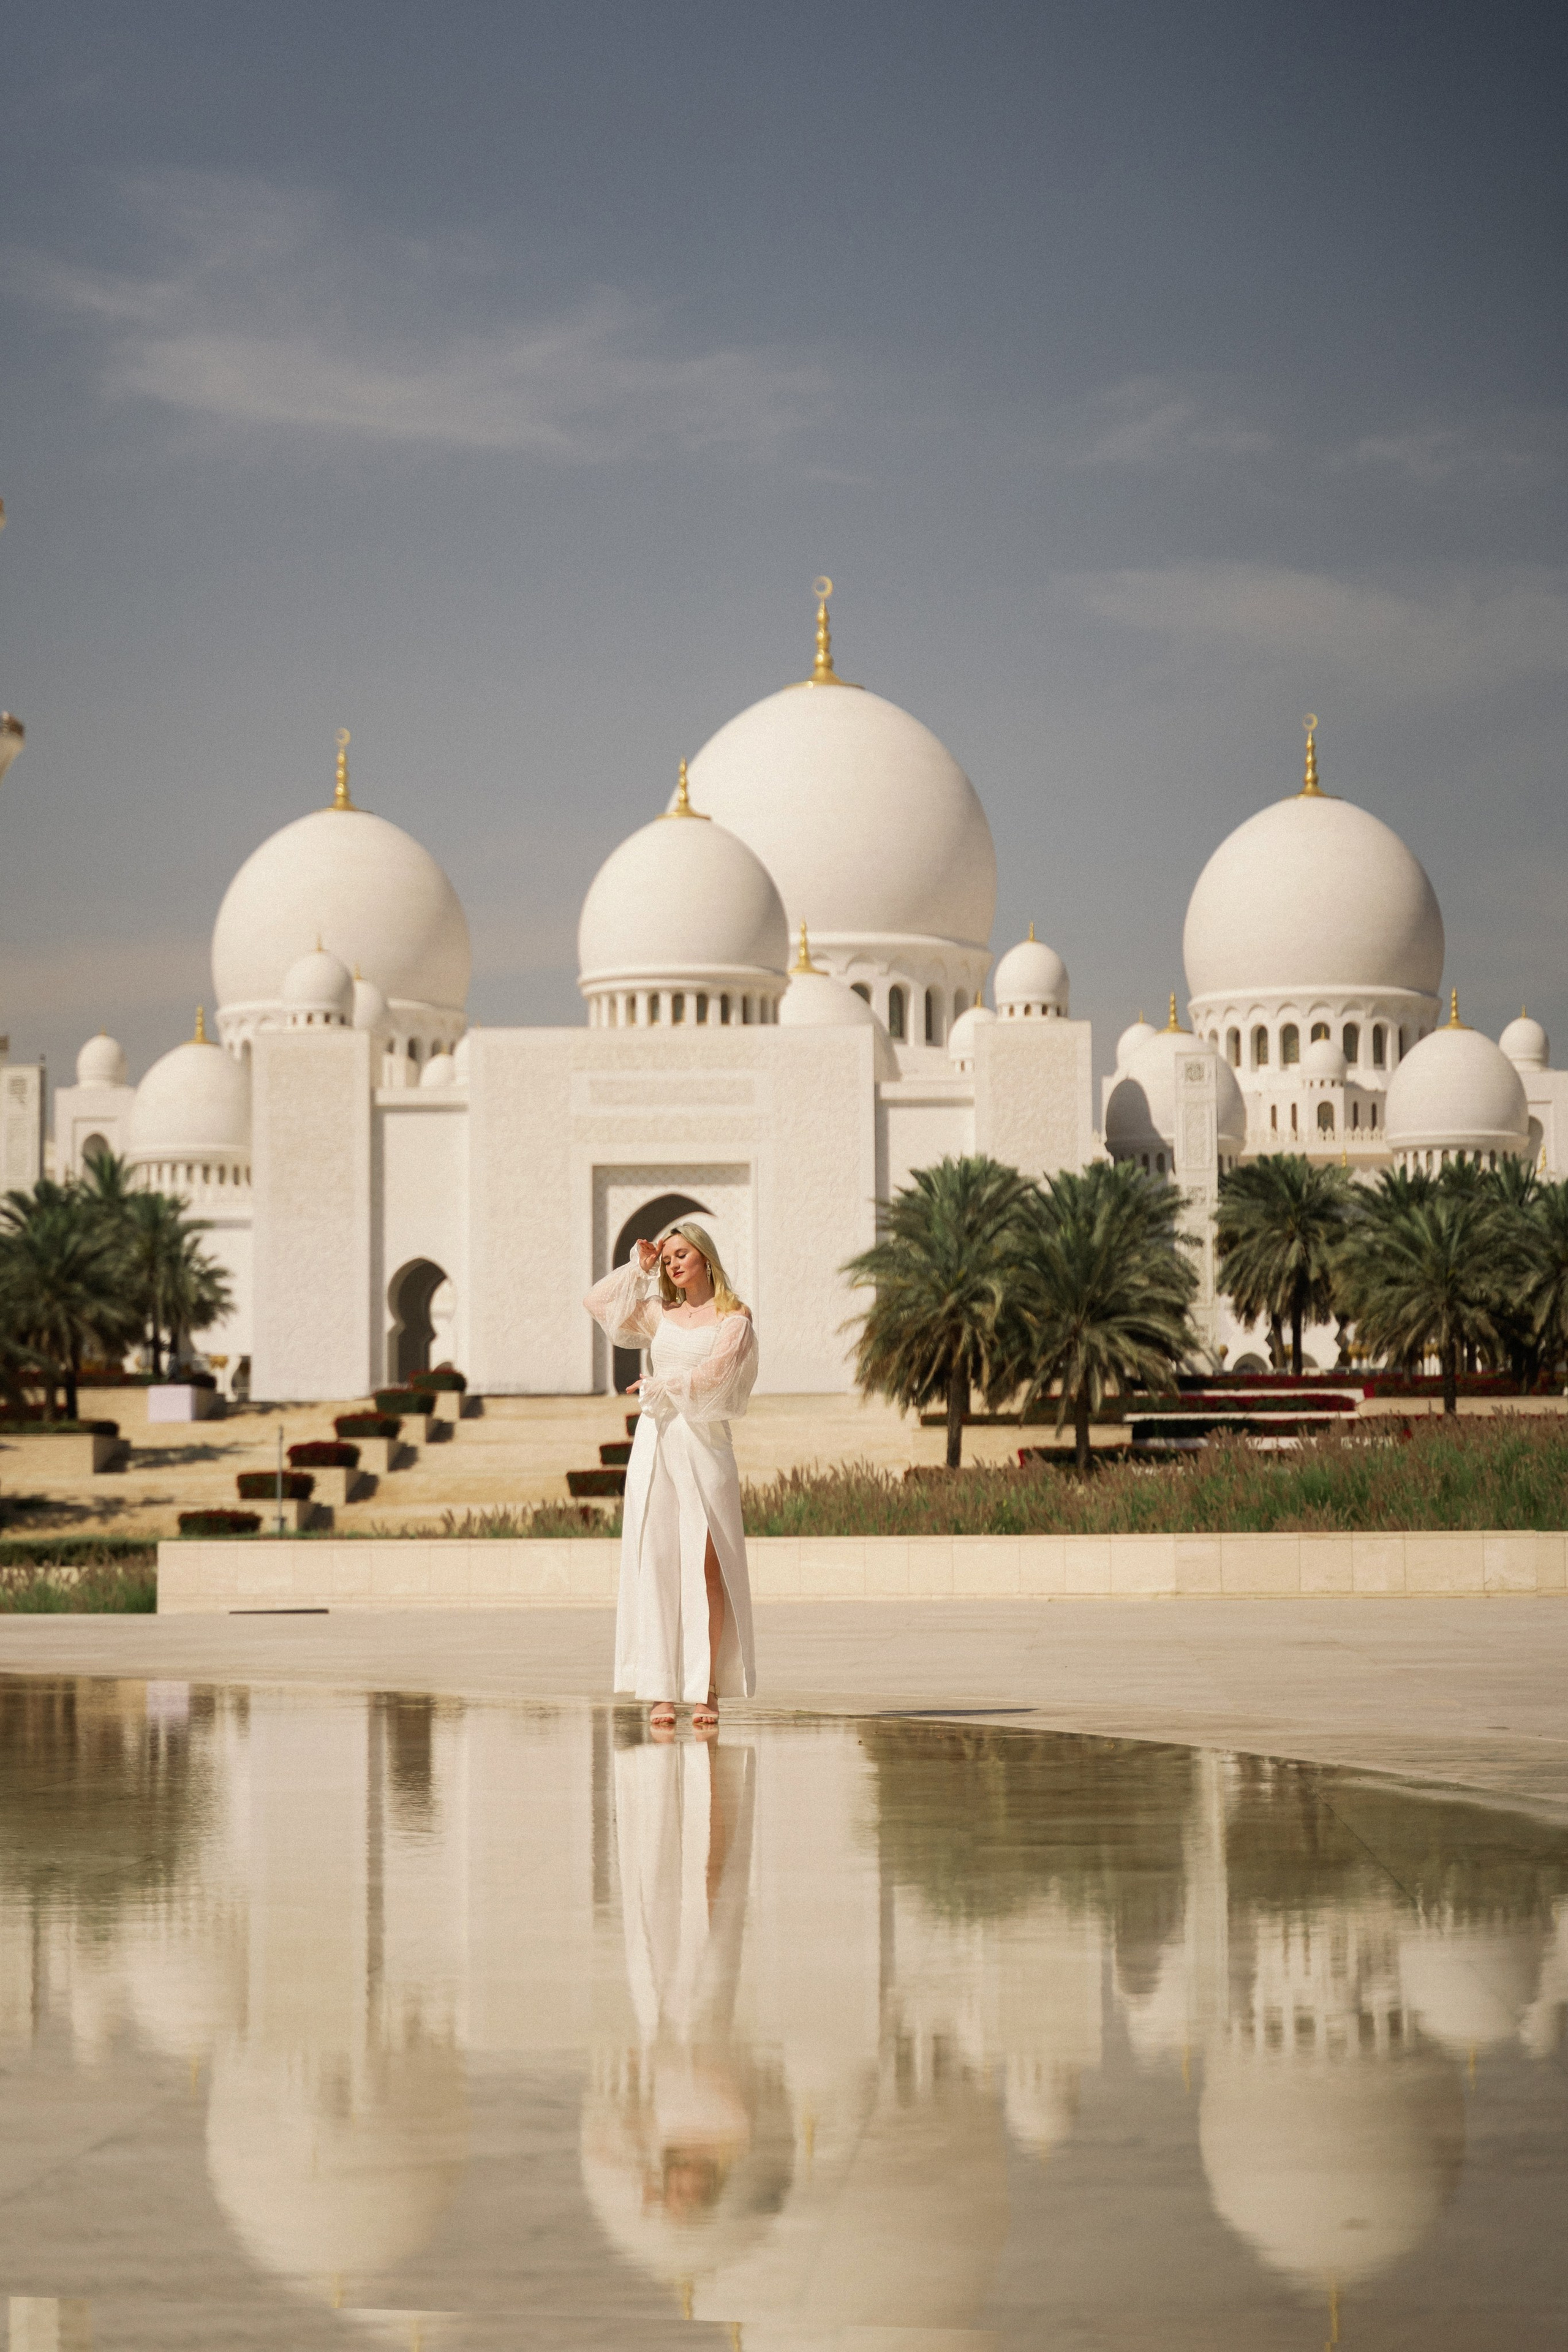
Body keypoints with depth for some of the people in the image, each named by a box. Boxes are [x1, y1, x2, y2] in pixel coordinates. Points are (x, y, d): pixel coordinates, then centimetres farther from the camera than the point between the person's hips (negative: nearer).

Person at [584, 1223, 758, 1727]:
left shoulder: (733, 1320, 4)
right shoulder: (659, 1315, 18)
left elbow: (709, 1378, -7)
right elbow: (598, 1302, 14)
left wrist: (658, 1386, 1)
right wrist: (638, 1268, 15)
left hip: (704, 1444, -4)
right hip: (655, 1443, 4)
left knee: (706, 1566, -9)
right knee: (655, 1563, -3)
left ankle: (708, 1690, -6)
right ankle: (661, 1691, -5)